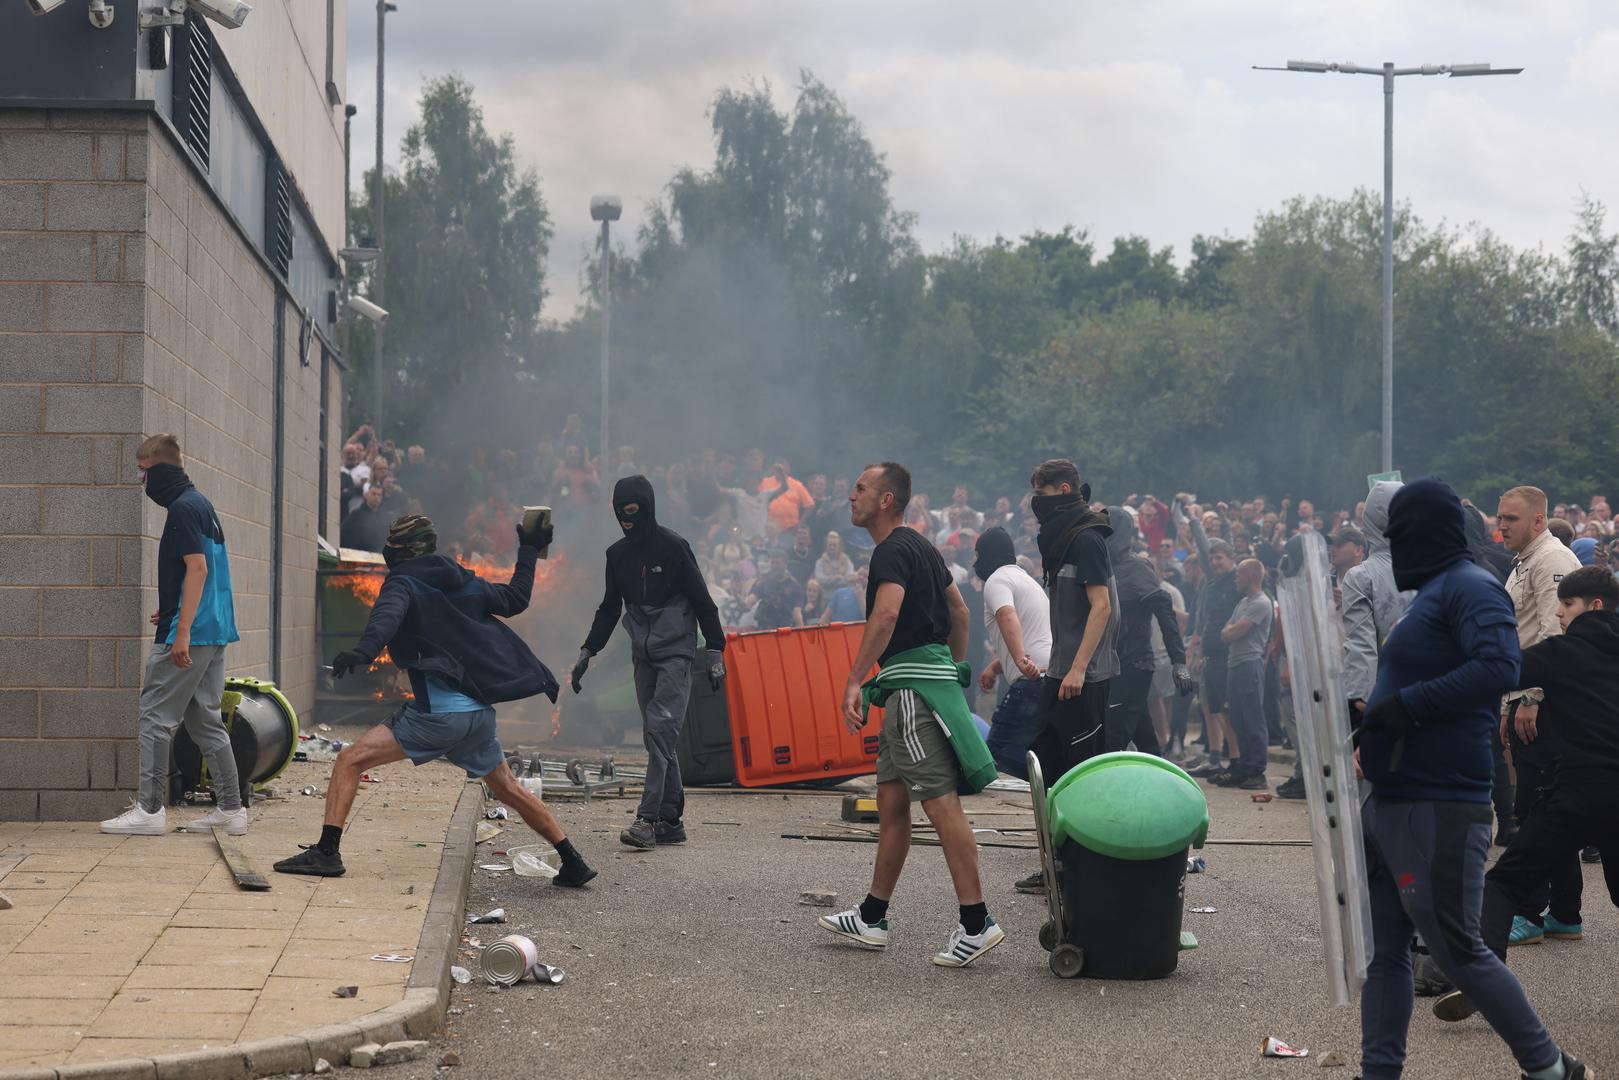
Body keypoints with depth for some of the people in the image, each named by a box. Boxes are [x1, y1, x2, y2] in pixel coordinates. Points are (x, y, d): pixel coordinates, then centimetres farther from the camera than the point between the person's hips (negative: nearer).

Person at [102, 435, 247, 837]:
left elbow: (197, 567, -20)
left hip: (187, 634, -10)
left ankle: (149, 809, -4)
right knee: (205, 720, 11)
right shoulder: (201, 504, 17)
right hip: (215, 632, 10)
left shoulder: (183, 508, -12)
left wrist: (181, 631, -22)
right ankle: (230, 808, 10)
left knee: (155, 717, -4)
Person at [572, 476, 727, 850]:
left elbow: (702, 601, -6)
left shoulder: (673, 546, -8)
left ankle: (648, 819, -21)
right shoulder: (617, 554, 10)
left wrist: (715, 652, -9)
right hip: (643, 656, 6)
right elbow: (609, 608, 21)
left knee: (660, 730, -16)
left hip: (675, 653, -6)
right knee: (659, 738, 5)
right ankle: (670, 821, 8)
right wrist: (587, 652, 16)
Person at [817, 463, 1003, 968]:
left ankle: (976, 923, -11)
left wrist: (854, 681, -31)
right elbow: (959, 611, 26)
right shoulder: (920, 547, 20)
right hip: (930, 677, 11)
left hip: (914, 681, -11)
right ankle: (871, 919, 21)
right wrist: (955, 672, 31)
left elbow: (886, 613, -29)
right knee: (891, 801, 14)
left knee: (941, 803, -11)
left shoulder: (892, 551, -12)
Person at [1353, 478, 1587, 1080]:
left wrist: (1404, 705, -23)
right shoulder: (1434, 592, 18)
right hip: (1390, 804, 10)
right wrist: (1370, 725, 7)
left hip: (1439, 810, -10)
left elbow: (1498, 669, -27)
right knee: (1384, 952, 10)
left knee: (1457, 950, -3)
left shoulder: (1471, 587, -12)